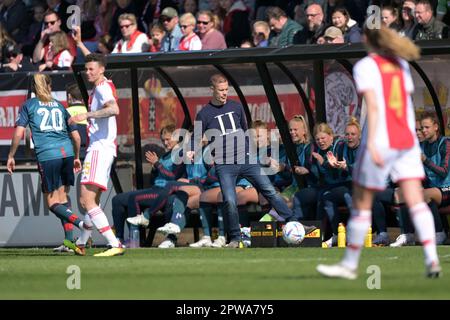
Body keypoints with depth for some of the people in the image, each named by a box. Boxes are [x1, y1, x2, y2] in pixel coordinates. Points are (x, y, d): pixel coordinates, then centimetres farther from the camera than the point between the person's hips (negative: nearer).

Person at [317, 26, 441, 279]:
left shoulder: (366, 66, -5)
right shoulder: (401, 64, 13)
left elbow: (373, 105, -16)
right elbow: (408, 104, 15)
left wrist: (371, 142, -22)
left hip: (380, 143, -5)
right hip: (407, 140, 5)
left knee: (361, 204, 7)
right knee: (416, 202, -2)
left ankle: (350, 264, 16)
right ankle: (432, 258, -18)